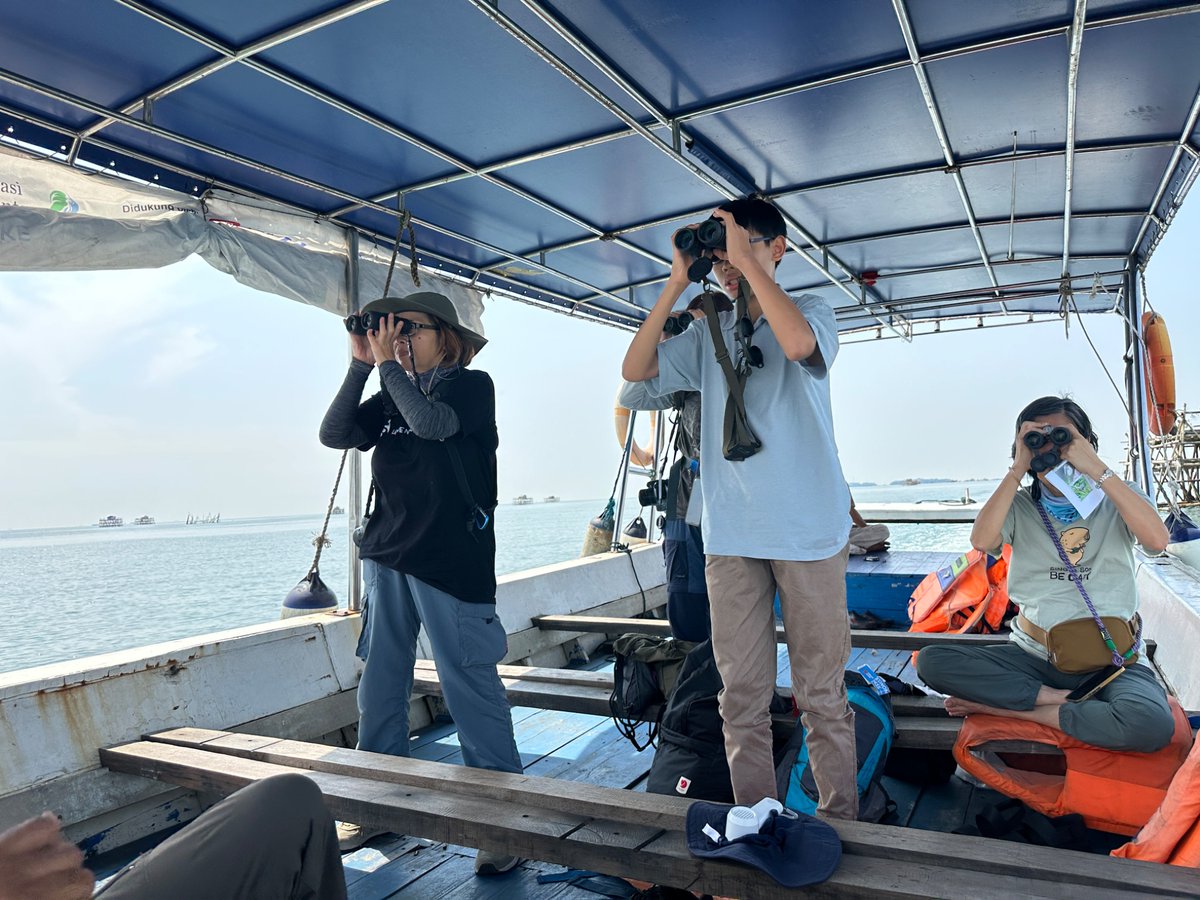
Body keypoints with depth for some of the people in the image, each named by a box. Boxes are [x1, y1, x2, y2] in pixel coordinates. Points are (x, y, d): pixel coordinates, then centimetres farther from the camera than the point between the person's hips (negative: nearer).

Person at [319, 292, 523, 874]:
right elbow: (335, 434, 5)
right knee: (379, 685, 10)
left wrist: (386, 363, -10)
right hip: (386, 557, 6)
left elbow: (434, 423, -19)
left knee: (470, 686, -7)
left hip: (451, 562, -6)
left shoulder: (472, 385, 1)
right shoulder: (391, 397, 17)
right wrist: (360, 365, -1)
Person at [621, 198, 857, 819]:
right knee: (742, 694, 7)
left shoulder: (811, 312, 4)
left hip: (808, 533, -3)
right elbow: (636, 368, 1)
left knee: (821, 692, 4)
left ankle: (838, 821, 20)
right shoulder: (707, 333, 14)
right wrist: (676, 283, -1)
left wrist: (747, 258, -13)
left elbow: (798, 343, -21)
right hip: (729, 536, 3)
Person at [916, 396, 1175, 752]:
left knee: (1152, 724, -36)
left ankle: (1010, 708, -18)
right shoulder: (1019, 505, 5)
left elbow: (1157, 540, -18)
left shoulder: (1117, 498, 5)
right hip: (1034, 655, 1)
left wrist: (1097, 469, -19)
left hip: (1111, 659, -1)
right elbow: (982, 540, -17)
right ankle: (1058, 698, -17)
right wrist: (1018, 469, -14)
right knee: (932, 661, -22)